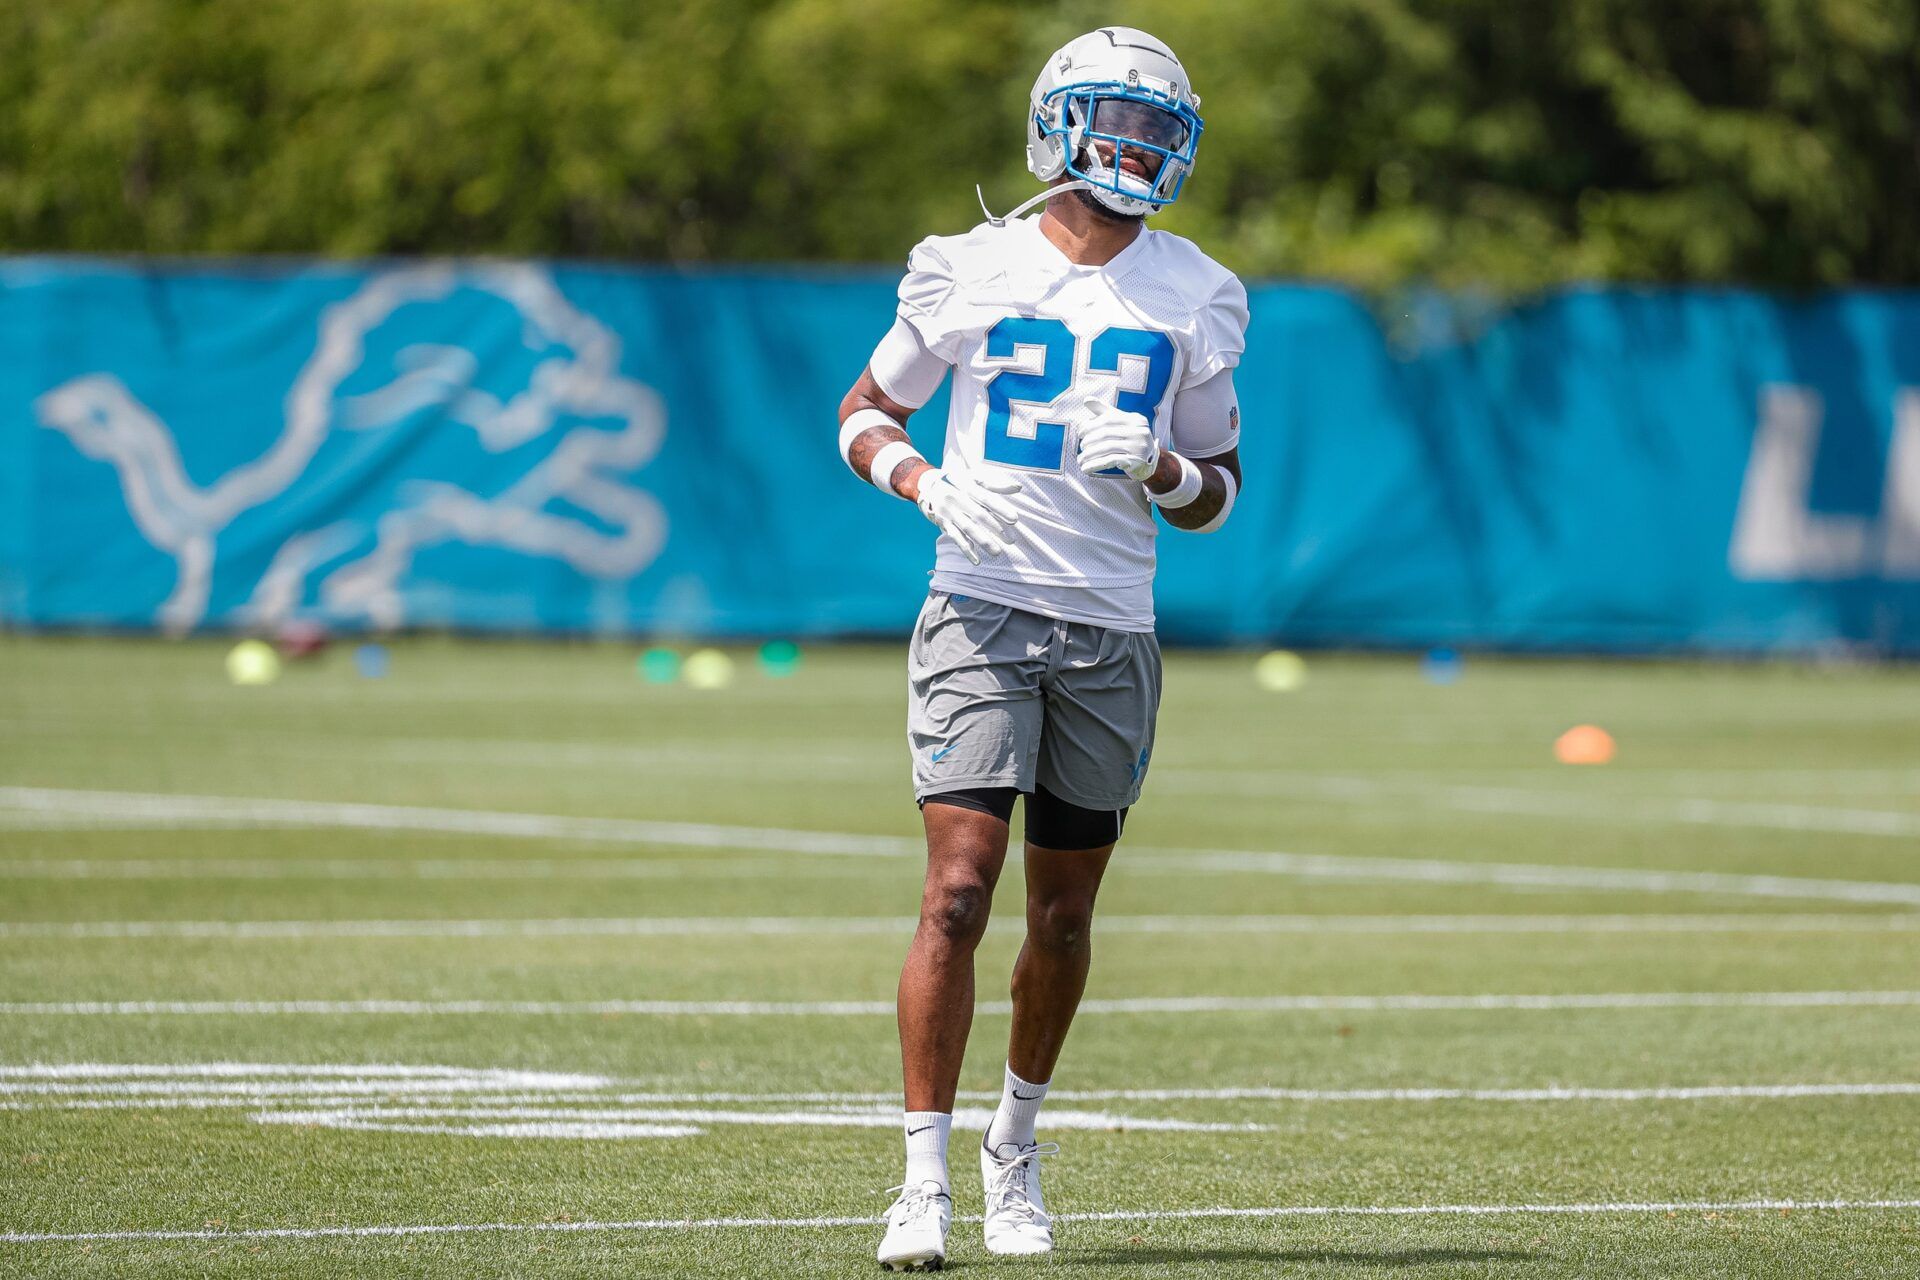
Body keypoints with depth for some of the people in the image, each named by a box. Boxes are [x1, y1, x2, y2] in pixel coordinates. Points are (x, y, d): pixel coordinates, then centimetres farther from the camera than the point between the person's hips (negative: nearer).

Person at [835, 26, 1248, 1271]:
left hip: (1112, 632, 2)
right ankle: (926, 1179, -11)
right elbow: (866, 410, 13)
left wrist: (1165, 473, -9)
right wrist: (922, 479, -7)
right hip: (982, 613, -2)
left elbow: (1219, 491, 13)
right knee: (957, 895, -13)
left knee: (1063, 918, 9)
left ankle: (1017, 1141, 31)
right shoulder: (969, 272, 2)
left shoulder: (1194, 298, 7)